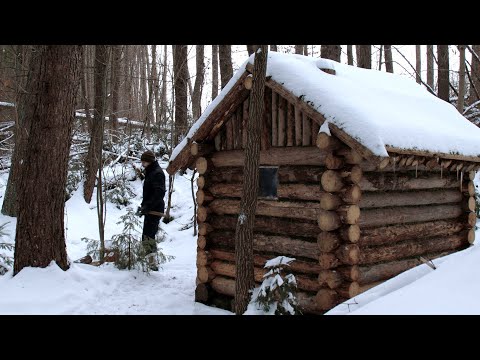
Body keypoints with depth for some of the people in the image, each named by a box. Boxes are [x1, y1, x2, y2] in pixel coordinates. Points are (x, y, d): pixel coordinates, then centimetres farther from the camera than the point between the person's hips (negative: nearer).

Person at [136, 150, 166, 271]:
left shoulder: (157, 173, -13)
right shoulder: (151, 173, 18)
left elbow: (159, 193, -24)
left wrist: (146, 206, -27)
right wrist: (143, 206, 16)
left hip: (154, 210, -11)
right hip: (151, 210, 11)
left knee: (147, 238, -13)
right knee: (149, 236, 15)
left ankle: (152, 264, -13)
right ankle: (152, 263, 23)